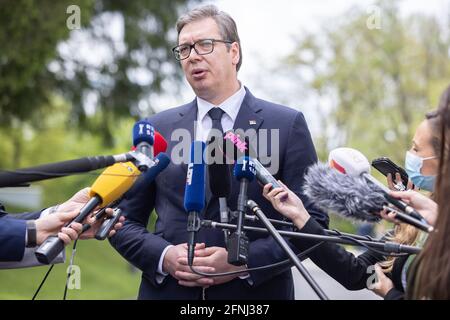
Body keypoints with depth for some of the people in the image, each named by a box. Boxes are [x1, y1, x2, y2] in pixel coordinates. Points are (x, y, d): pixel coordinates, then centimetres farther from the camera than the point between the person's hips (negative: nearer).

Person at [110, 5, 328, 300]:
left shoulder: (286, 125, -2)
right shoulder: (157, 129, 6)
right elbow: (124, 220, 7)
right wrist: (163, 256, -12)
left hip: (255, 291, -2)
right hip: (167, 290, 2)